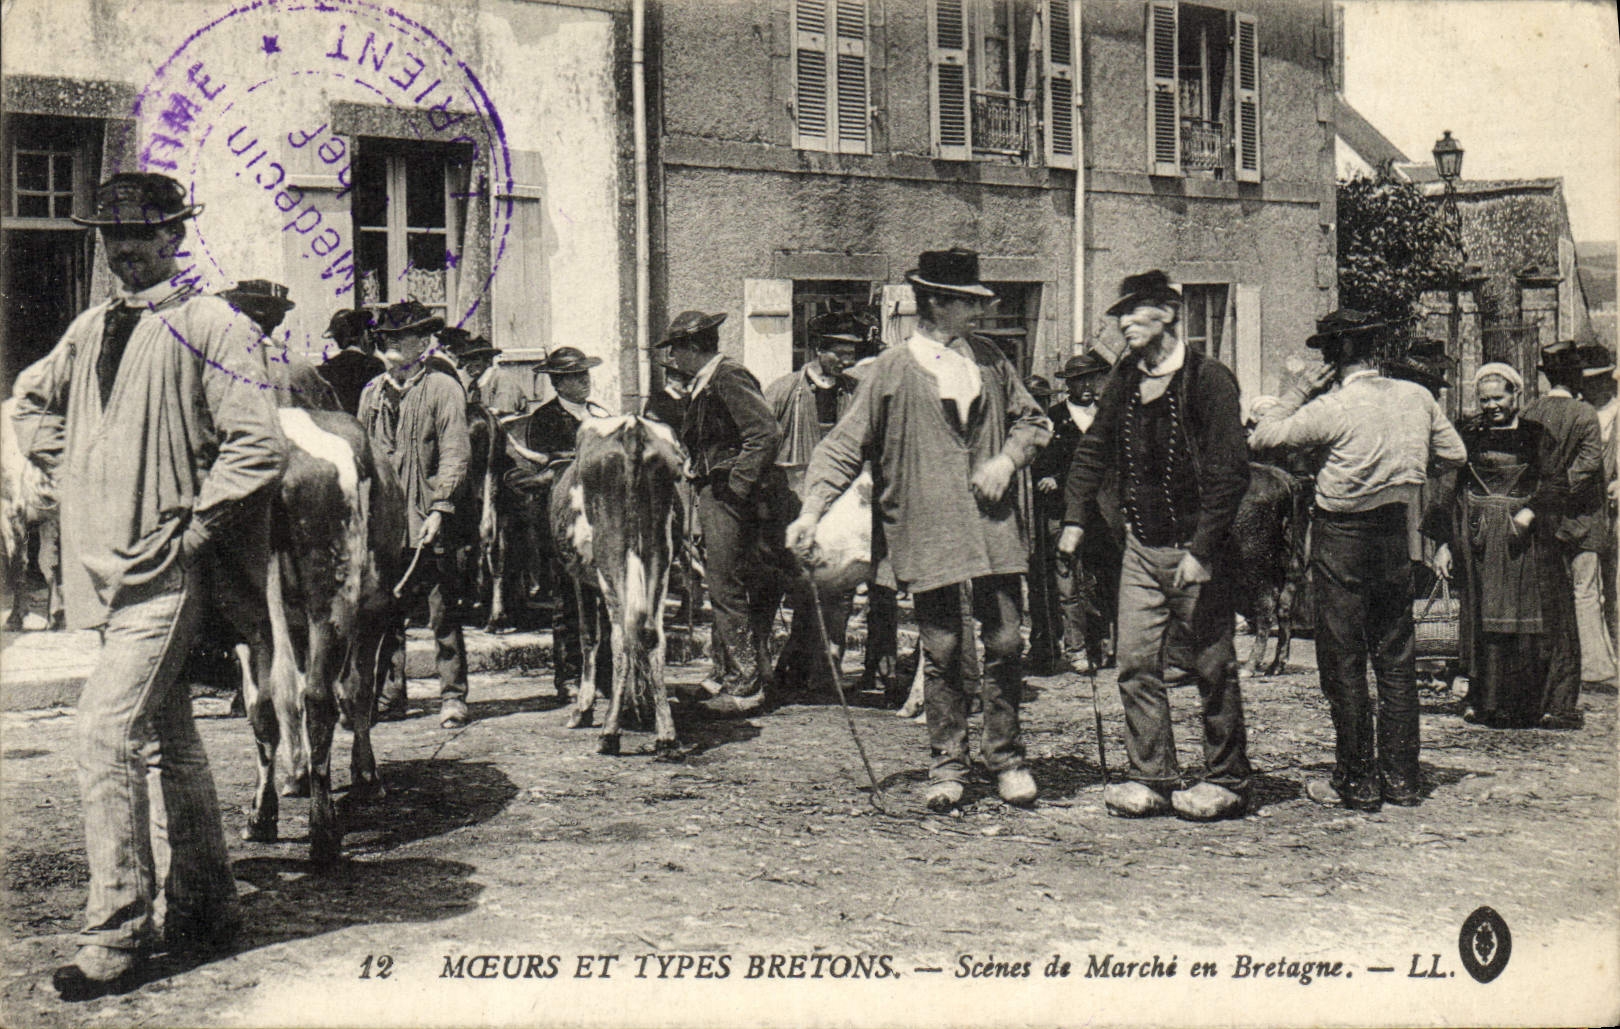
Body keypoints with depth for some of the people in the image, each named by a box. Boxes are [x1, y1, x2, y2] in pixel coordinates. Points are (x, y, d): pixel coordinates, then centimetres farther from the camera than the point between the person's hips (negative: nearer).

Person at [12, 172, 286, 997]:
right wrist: (68, 469, 17)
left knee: (107, 733, -14)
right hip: (104, 564, 8)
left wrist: (195, 526, -14)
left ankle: (115, 938, -6)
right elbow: (33, 397, 31)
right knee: (167, 738, 14)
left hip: (166, 568, -8)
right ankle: (203, 911, 26)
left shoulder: (212, 330, -10)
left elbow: (259, 447, -16)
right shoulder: (90, 329, 13)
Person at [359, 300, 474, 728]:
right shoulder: (373, 392, 16)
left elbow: (456, 453, -7)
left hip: (429, 518, -5)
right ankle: (389, 696, 14)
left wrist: (440, 509, -15)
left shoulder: (442, 387, -2)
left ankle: (453, 698, 5)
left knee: (442, 612, -1)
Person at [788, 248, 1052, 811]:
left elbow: (1032, 420, 22)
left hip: (995, 528, 3)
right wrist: (812, 511, -12)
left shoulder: (990, 361, 12)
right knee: (942, 650, 2)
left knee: (1005, 643, 3)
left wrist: (1008, 458, 2)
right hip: (926, 531, -3)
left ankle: (1006, 758, 18)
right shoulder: (890, 371, 0)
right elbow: (844, 445, -2)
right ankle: (947, 765, 15)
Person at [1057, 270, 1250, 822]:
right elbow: (1093, 449, 17)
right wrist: (1074, 518, 7)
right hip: (1141, 546, 6)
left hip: (1196, 547, -6)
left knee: (1211, 666, 2)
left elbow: (1230, 472, -15)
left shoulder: (1209, 380, -12)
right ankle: (1153, 777, 12)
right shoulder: (1123, 379, 8)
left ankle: (1225, 780, 15)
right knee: (1136, 662, 3)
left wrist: (1200, 550, -19)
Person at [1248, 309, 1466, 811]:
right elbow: (1454, 454, 12)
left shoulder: (1332, 408, -15)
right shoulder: (1417, 397, 1)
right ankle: (1402, 778, 17)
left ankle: (1356, 782, 5)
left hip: (1343, 541, -5)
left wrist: (1306, 386, -3)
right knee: (1396, 660, 12)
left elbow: (1263, 436, -7)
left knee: (1342, 663, 2)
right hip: (1397, 539, 5)